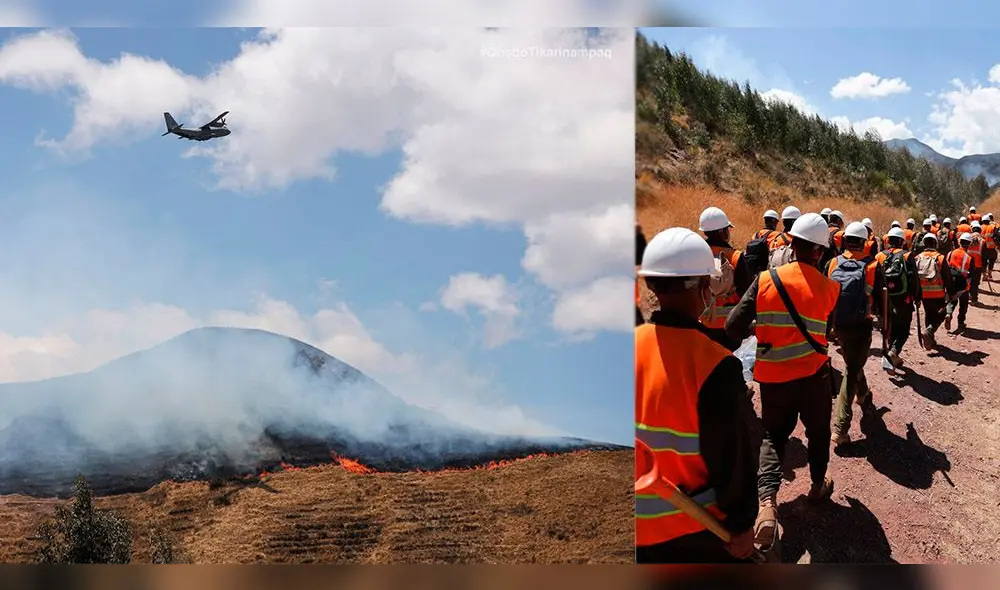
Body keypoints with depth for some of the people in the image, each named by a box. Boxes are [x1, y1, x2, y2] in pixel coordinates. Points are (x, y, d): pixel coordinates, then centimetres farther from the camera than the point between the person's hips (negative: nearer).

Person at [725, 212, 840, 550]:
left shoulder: (766, 280, -10)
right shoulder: (830, 288, -9)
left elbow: (734, 328, -12)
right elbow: (827, 330, 4)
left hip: (773, 377, 1)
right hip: (815, 374, 0)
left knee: (773, 435, 15)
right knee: (818, 431, 24)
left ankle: (767, 499, -5)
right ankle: (818, 485, 43)